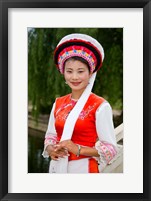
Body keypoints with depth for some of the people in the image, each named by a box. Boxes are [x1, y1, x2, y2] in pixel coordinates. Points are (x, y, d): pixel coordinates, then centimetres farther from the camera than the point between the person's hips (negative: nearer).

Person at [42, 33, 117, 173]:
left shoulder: (100, 106, -13)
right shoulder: (58, 104, 3)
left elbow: (110, 149, -14)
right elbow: (50, 136, 11)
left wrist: (78, 149, -24)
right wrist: (51, 150, -10)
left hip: (83, 168, -4)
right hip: (57, 167, 5)